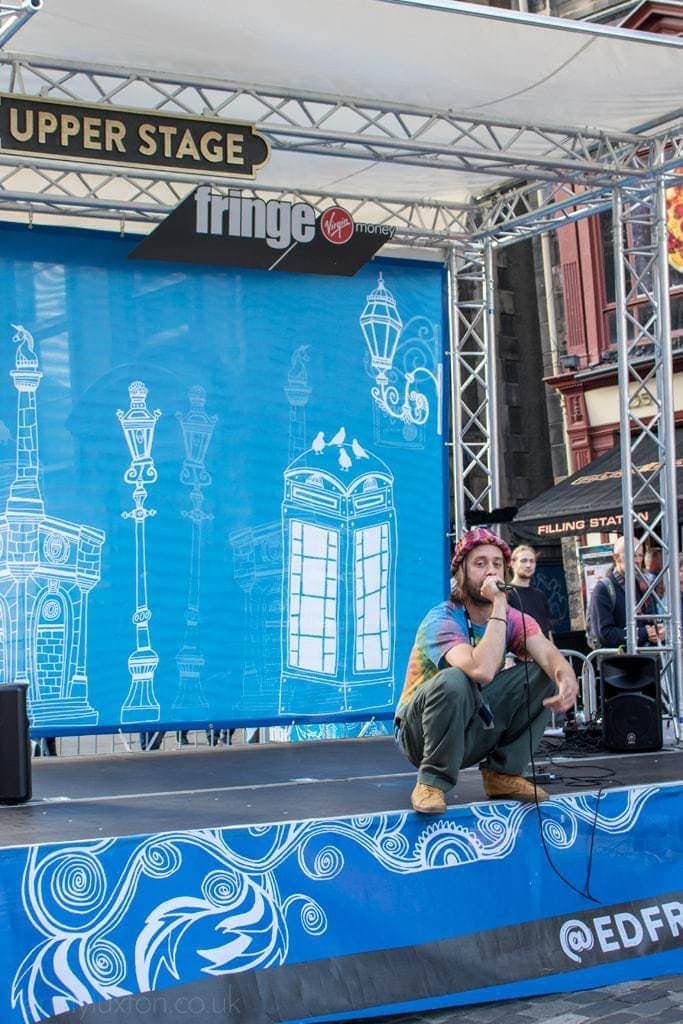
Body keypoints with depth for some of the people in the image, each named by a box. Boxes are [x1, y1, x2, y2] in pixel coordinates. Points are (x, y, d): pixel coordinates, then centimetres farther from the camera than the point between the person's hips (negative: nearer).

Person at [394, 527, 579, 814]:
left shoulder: (513, 618, -3)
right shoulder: (442, 620, -22)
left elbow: (550, 655, -21)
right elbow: (482, 669, -40)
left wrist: (568, 679, -44)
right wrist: (499, 607, -35)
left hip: (474, 730, 6)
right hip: (421, 733, -6)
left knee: (545, 674, -9)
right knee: (455, 680, -37)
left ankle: (502, 773, -1)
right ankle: (432, 782, -18)